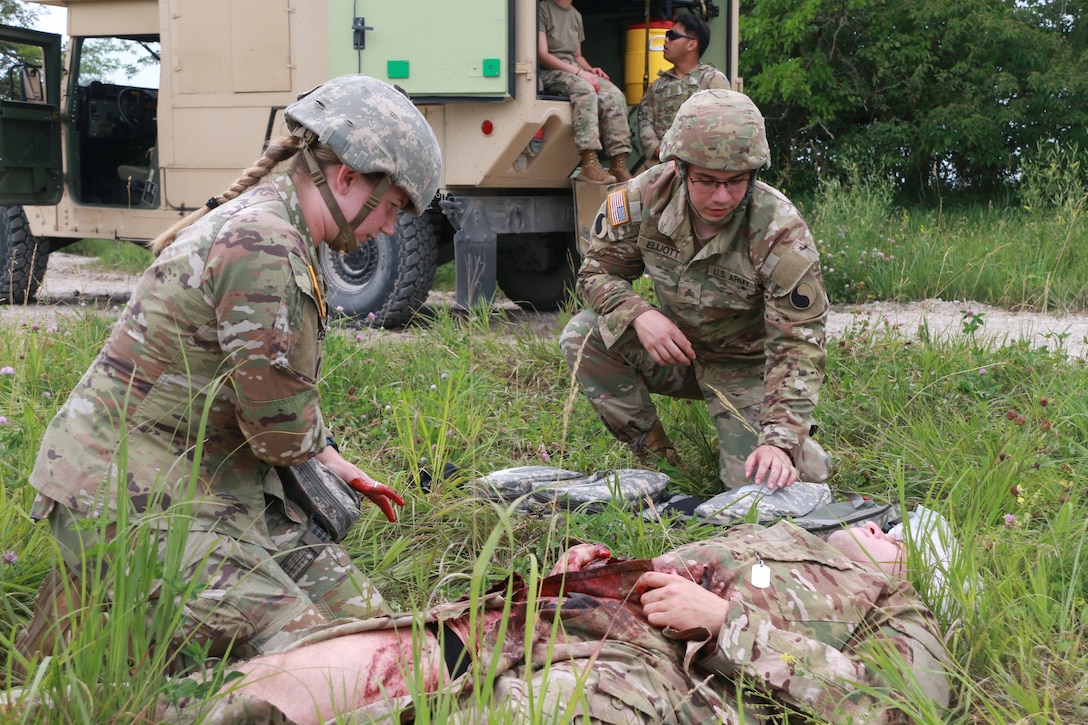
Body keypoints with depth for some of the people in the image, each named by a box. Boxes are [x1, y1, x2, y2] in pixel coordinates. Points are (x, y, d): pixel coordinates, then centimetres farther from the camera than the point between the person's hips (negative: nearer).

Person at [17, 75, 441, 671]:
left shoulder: (274, 229, 12)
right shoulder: (262, 245, -23)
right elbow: (283, 430, -20)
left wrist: (332, 462, 19)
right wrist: (316, 446, 3)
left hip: (209, 483, 11)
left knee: (360, 613, 4)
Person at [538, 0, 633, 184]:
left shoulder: (576, 15, 21)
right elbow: (542, 55, -11)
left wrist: (590, 69, 4)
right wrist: (579, 72, -16)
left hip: (574, 71, 7)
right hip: (549, 73, -7)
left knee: (614, 95, -19)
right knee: (585, 89, -36)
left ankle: (618, 165, -28)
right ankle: (589, 164, -47)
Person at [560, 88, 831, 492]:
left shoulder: (781, 233, -29)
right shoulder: (645, 197, -20)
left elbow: (797, 345, -28)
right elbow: (597, 271, -7)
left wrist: (780, 441, -40)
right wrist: (638, 314, -30)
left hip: (747, 365, -3)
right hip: (676, 349, 3)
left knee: (757, 483, -23)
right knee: (582, 337, -21)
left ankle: (797, 441, 15)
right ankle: (656, 459, -6)